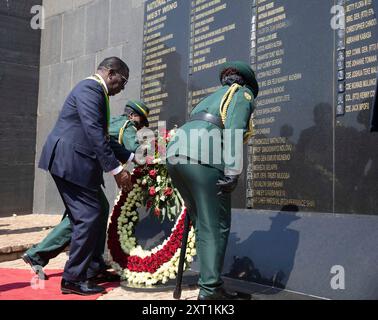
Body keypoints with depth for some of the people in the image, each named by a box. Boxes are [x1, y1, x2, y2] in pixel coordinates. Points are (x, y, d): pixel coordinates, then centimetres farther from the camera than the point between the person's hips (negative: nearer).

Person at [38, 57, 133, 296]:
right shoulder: (90, 88, -11)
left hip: (77, 163, 10)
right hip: (70, 162, -10)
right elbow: (94, 132, -21)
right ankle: (73, 279, 2)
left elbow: (102, 135, 24)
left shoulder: (96, 91, 21)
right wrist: (116, 169, -22)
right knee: (88, 218, -8)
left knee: (94, 218, 13)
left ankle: (91, 271, 23)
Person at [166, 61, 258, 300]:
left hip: (174, 154, 8)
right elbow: (233, 131, -6)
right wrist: (233, 173, -14)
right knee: (216, 226, -1)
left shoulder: (213, 96, 34)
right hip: (202, 157, -8)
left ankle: (209, 279, 18)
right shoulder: (243, 94, 13)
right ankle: (210, 289, -1)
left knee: (202, 224, 15)